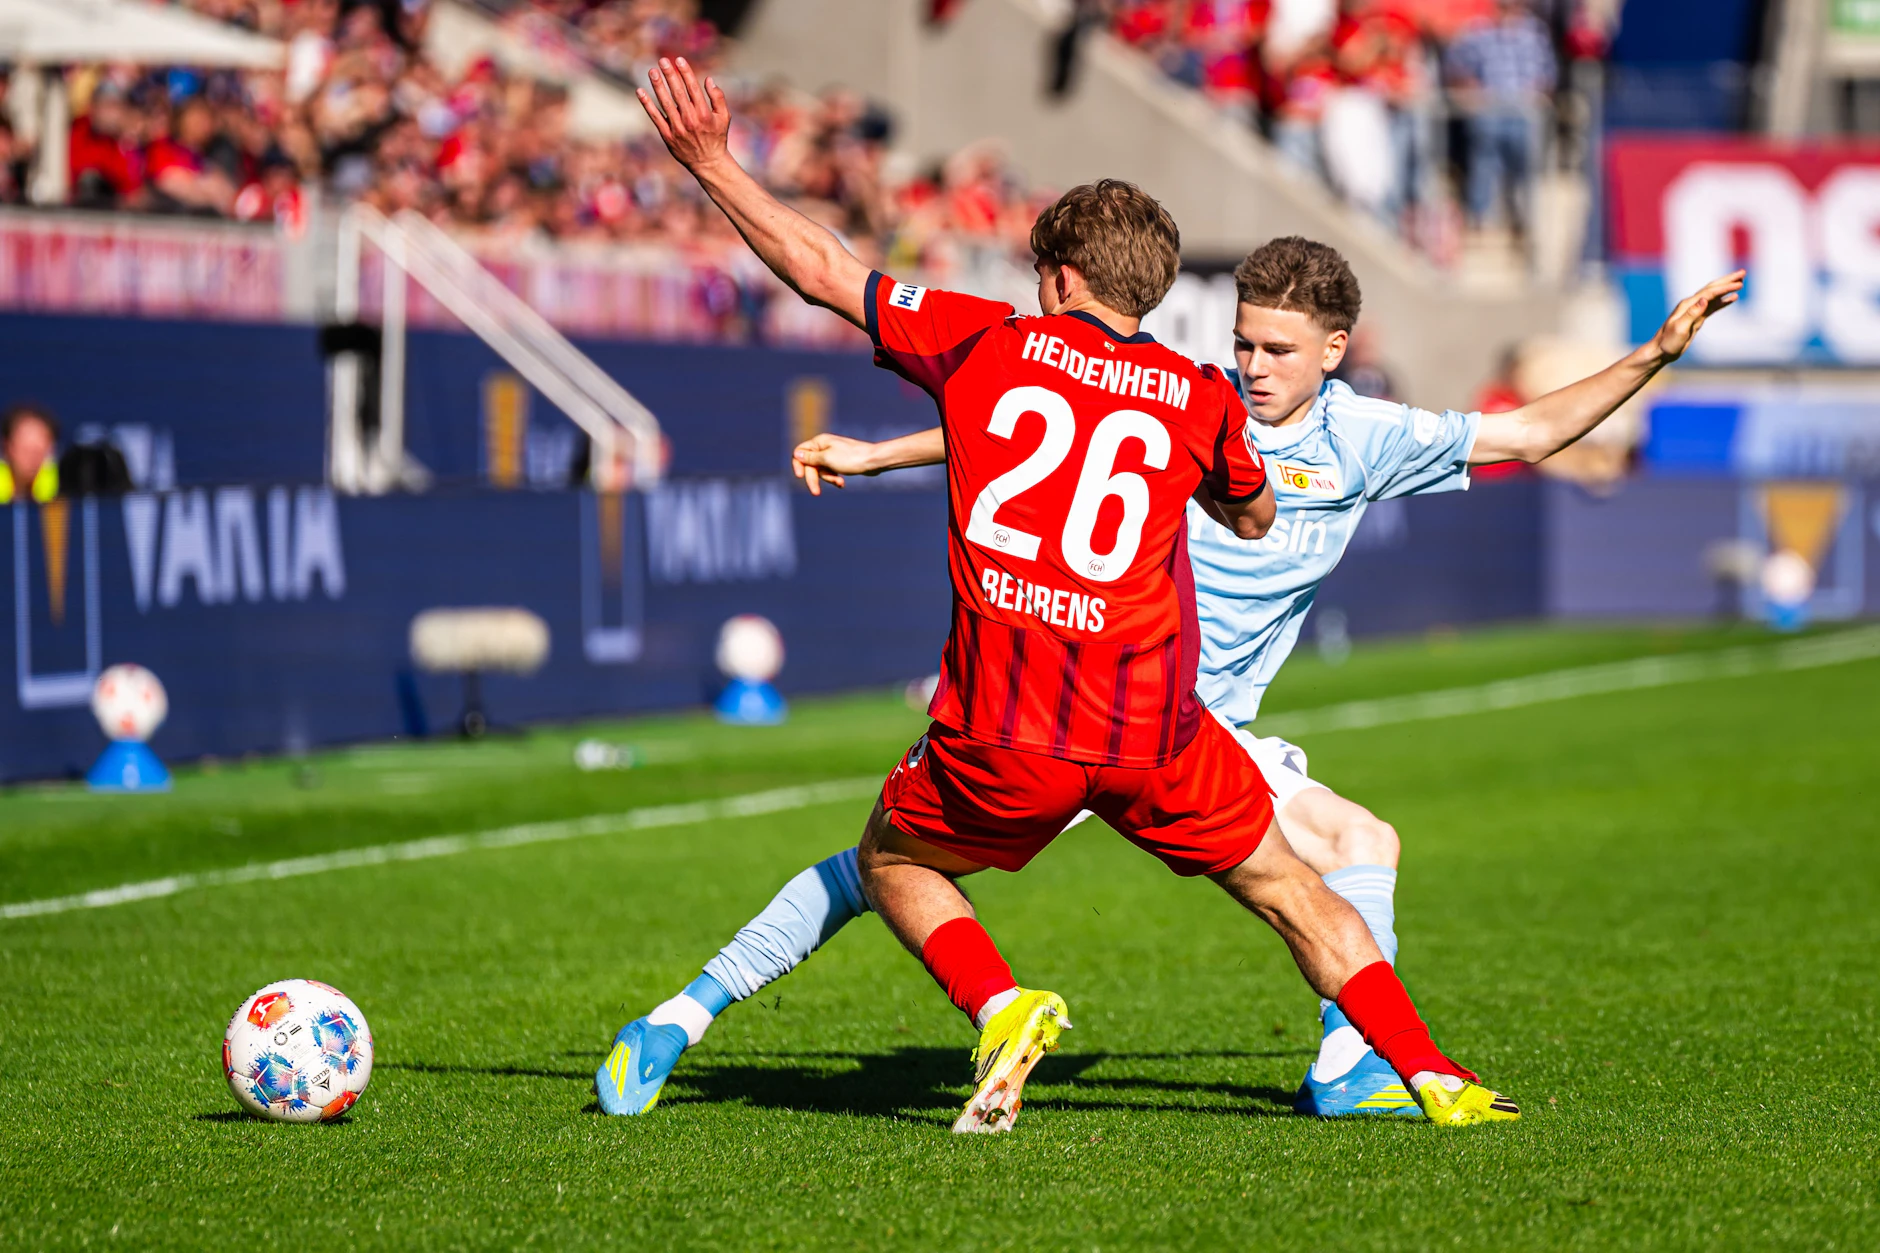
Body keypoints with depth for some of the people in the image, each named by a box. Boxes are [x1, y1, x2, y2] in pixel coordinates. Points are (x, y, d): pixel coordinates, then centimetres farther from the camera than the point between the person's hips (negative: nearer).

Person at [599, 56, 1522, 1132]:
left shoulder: (985, 341, 5)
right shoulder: (1200, 398, 8)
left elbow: (821, 268, 11)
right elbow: (1256, 518, 29)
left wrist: (714, 165, 20)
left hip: (1003, 731, -1)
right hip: (1156, 734, 1)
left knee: (894, 862, 24)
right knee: (1292, 890, 17)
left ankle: (1001, 1006, -1)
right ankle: (1435, 1077, 8)